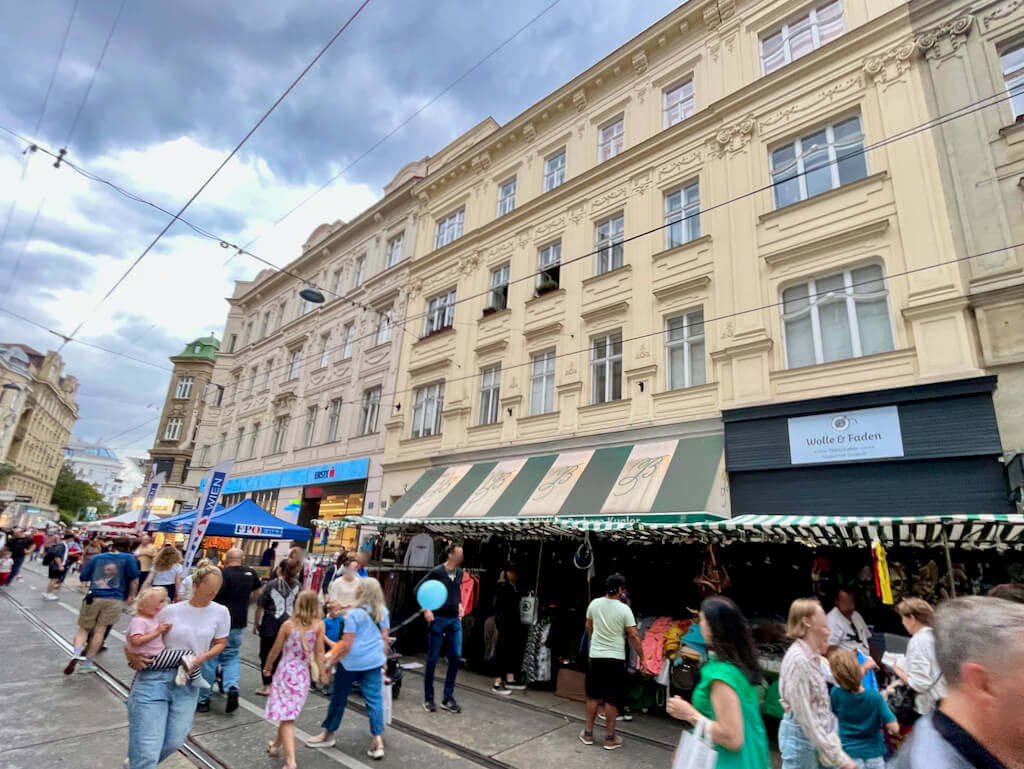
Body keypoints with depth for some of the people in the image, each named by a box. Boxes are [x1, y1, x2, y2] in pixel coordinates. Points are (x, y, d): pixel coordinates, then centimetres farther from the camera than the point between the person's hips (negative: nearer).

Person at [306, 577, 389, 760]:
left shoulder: (354, 614, -14)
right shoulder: (383, 612, 2)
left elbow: (346, 645, -14)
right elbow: (384, 638, 8)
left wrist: (331, 663, -3)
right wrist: (383, 658, 19)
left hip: (352, 662, -4)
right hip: (374, 661, 4)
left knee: (339, 697, 16)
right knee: (374, 699, 6)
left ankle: (328, 735, 33)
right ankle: (378, 742, 0)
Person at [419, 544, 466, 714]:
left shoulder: (459, 572, 5)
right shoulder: (436, 571, -13)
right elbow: (418, 589, -8)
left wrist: (460, 604, 10)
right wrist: (426, 610, -14)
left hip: (455, 619, 5)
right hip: (438, 618, -5)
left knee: (456, 656, 2)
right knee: (433, 658, 5)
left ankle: (448, 698, 15)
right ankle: (428, 698, 19)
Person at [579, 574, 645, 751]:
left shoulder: (594, 604, -2)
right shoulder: (624, 609, -14)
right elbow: (633, 636, -12)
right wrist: (641, 658, 0)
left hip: (595, 656, 4)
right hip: (615, 658, -3)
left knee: (593, 696, 15)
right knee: (612, 700, 6)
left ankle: (588, 733, 23)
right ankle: (610, 738, 16)